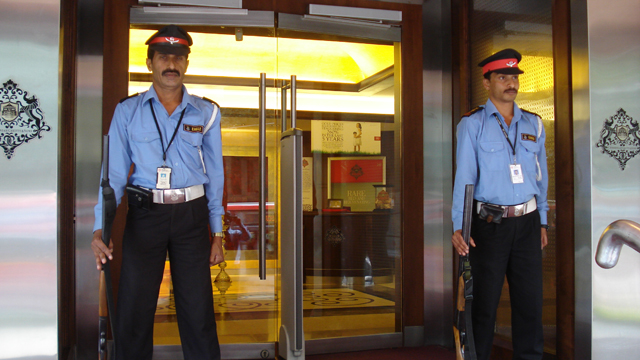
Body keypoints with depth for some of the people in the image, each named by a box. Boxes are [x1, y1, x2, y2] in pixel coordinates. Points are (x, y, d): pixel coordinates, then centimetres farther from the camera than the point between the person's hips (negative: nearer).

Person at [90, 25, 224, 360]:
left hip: (192, 215, 1)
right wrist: (100, 229, -9)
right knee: (134, 311, 5)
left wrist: (217, 234, 7)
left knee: (198, 312, 5)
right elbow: (114, 172, 1)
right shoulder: (127, 111, 4)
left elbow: (215, 175, 9)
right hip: (144, 215, 0)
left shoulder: (206, 113, 6)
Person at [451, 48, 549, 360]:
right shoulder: (472, 124, -2)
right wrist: (458, 226, -15)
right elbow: (464, 175, -8)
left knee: (530, 299, 8)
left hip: (527, 221, 4)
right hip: (489, 223, -4)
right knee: (485, 301, 4)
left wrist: (542, 221, 12)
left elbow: (541, 176, 15)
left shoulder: (533, 124, 11)